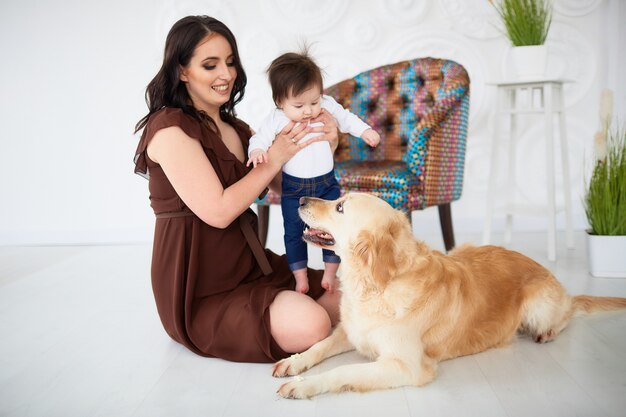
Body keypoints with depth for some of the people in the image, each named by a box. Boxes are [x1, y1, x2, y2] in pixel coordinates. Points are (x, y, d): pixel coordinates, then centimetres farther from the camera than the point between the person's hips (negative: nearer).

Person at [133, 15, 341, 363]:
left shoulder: (235, 129, 11)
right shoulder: (170, 128, -14)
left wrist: (322, 145, -7)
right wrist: (274, 159, -14)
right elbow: (218, 211, -20)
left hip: (248, 266, 8)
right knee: (310, 326, -25)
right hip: (200, 291, -8)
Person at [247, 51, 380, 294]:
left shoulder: (327, 106, -7)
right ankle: (300, 277, 20)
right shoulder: (276, 119, -14)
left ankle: (330, 274, 21)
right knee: (294, 231, 6)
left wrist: (365, 131, 0)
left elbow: (346, 119, 9)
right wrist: (257, 151, -33)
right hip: (293, 187, -1)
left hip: (326, 183, 1)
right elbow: (260, 138, -12)